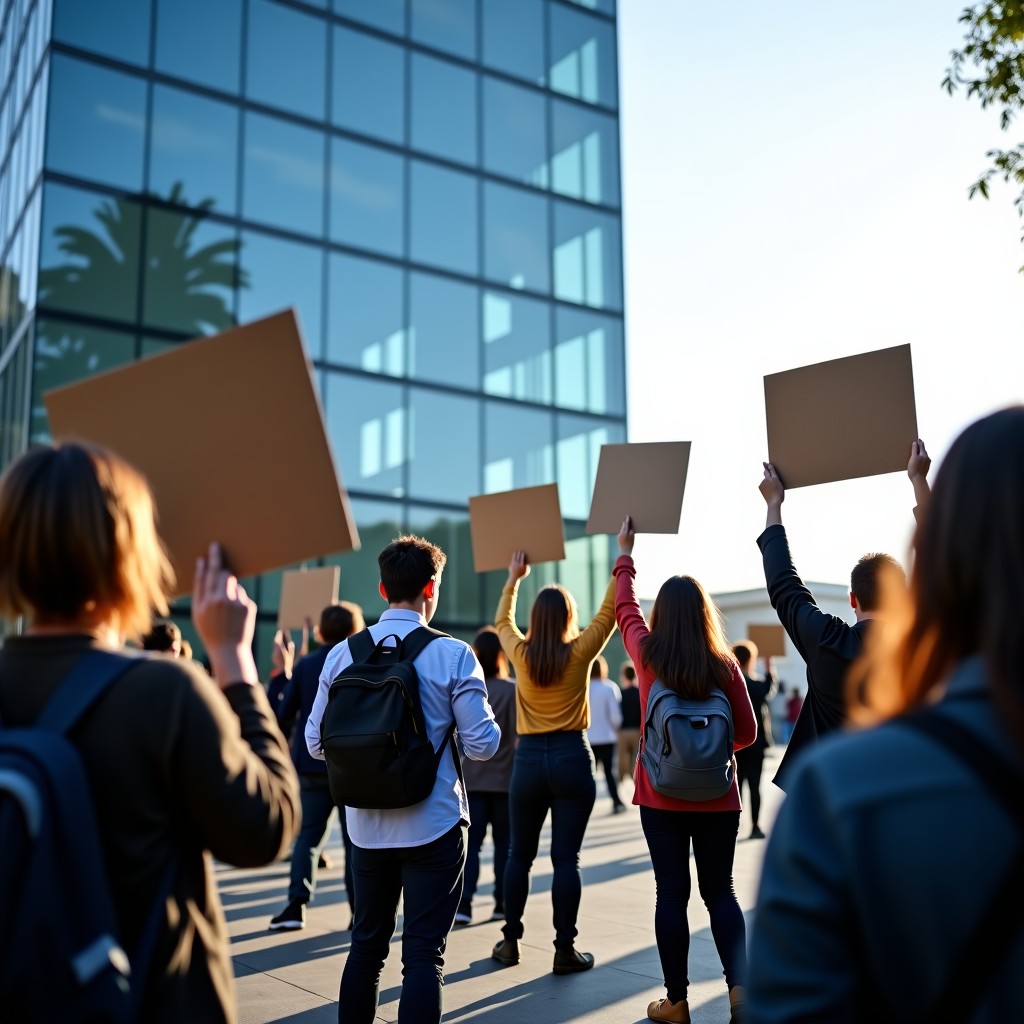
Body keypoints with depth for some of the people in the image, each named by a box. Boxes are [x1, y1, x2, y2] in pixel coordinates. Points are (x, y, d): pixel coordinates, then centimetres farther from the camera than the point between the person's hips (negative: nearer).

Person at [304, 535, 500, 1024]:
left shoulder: (343, 654, -2)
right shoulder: (452, 655, -12)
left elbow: (316, 743, 3)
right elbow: (482, 745, -11)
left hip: (366, 826, 4)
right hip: (434, 825, -4)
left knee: (366, 944, 19)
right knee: (424, 954, 4)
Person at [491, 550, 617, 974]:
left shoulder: (520, 654, -1)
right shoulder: (579, 653, -7)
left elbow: (503, 621, 19)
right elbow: (609, 611, 1)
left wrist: (513, 578, 28)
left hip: (528, 759, 2)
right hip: (571, 758, -2)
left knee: (519, 854, 12)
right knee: (566, 857, 0)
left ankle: (510, 941, 19)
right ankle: (565, 949, 4)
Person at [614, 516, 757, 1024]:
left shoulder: (647, 655, -6)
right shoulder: (725, 664, -6)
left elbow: (625, 607, 13)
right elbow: (746, 733, 2)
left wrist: (624, 553, 26)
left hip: (661, 796, 0)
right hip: (717, 797, 1)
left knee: (671, 893, 7)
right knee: (720, 891, 14)